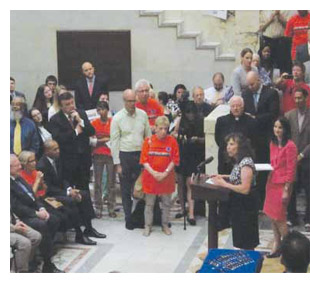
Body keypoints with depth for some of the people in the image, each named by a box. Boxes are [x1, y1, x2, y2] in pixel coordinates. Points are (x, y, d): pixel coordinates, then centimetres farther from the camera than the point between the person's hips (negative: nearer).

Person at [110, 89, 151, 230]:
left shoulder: (142, 114, 4)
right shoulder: (117, 118, -4)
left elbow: (149, 135, 10)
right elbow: (114, 141, -3)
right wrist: (117, 163, -6)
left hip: (141, 154, 2)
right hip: (125, 155, -2)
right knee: (126, 190, 5)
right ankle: (129, 218, 15)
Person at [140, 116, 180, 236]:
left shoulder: (172, 141, -4)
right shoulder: (148, 141, -4)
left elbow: (175, 160, -4)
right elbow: (144, 160, -4)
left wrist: (165, 173, -13)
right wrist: (153, 172, -15)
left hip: (166, 177, 0)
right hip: (150, 177, 0)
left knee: (166, 203, 11)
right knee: (149, 203, 7)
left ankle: (165, 225, 25)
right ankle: (148, 226, 18)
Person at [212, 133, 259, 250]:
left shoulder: (246, 163, -21)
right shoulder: (239, 161, 9)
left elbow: (245, 189, -26)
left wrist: (224, 184, -21)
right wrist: (224, 177, 5)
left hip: (245, 206, -9)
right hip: (238, 205, 10)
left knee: (246, 244, 2)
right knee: (241, 241, 18)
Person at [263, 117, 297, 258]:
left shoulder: (290, 146, -14)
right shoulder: (273, 143, 9)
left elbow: (291, 170, -15)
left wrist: (286, 190, -15)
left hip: (282, 184, -7)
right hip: (272, 182, 7)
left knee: (279, 217, -3)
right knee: (271, 215, 10)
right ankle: (277, 245, 22)